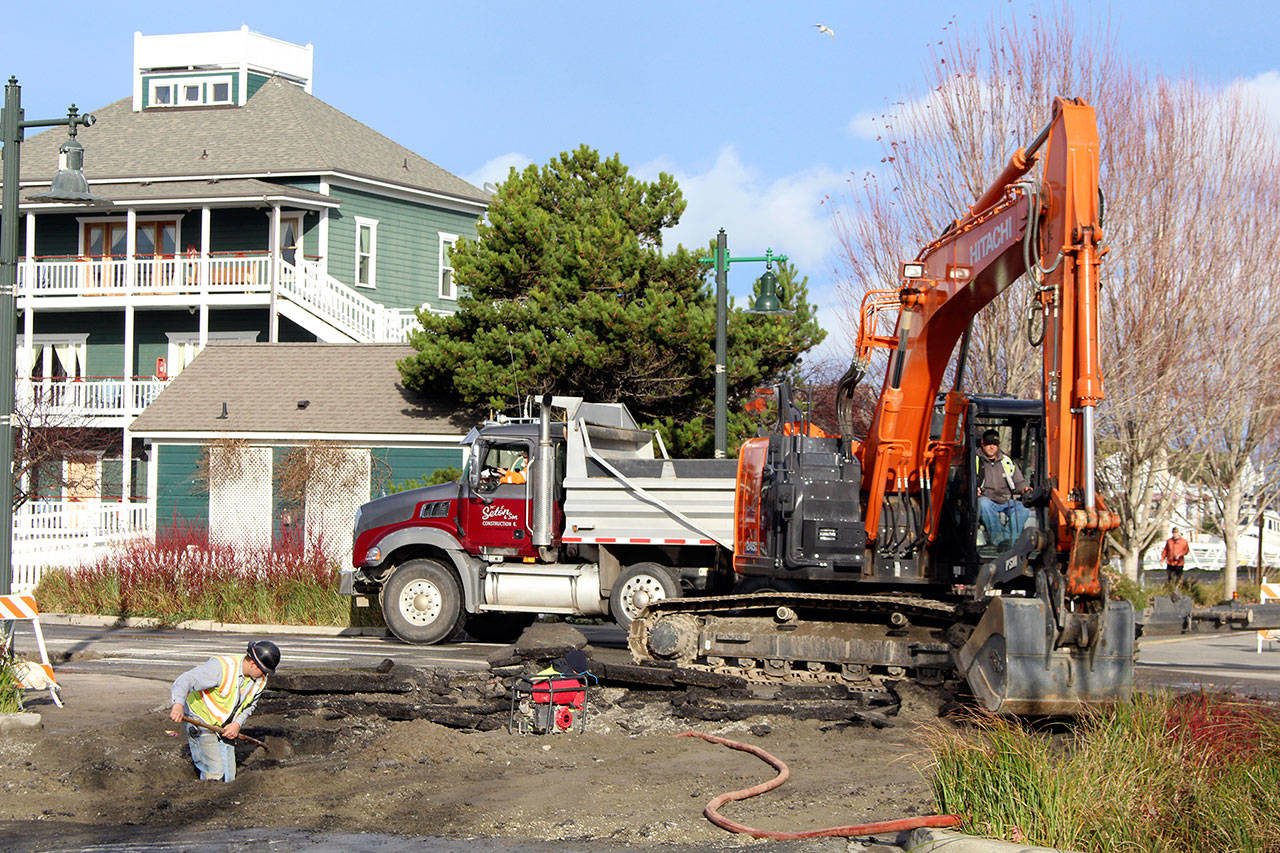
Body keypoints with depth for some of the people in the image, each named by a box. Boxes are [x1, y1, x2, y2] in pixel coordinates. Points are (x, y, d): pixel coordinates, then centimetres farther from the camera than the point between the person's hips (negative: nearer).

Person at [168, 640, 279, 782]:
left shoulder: (260, 680, -5)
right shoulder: (221, 667, -28)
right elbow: (186, 679, -33)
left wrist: (237, 724, -11)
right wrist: (178, 704, -52)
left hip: (226, 728, 7)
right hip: (201, 722, -7)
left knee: (228, 777, 5)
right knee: (215, 774, -15)